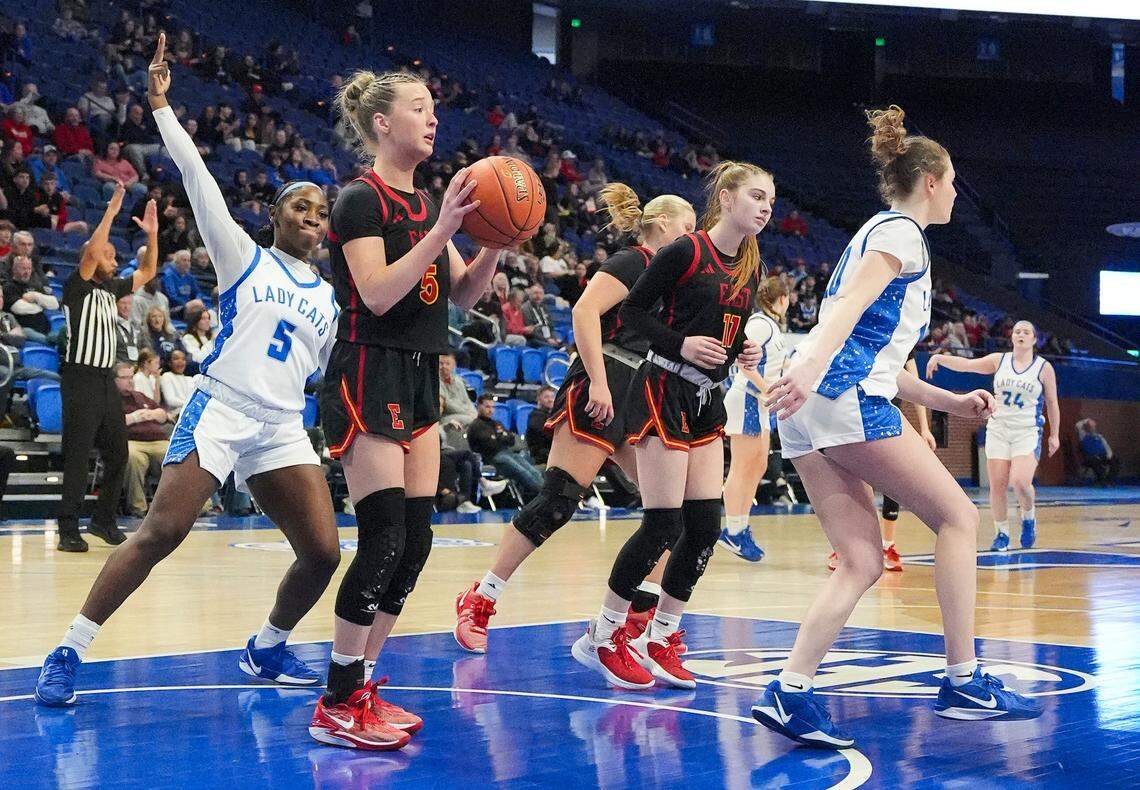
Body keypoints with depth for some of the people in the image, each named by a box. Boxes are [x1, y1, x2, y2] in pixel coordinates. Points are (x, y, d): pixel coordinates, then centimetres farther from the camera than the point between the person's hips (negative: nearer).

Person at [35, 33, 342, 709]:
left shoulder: (329, 298, 18)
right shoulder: (244, 257, 6)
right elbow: (199, 180, -1)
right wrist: (161, 105, -5)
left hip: (282, 427, 5)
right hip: (220, 409, -5)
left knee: (323, 552, -5)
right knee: (161, 533, -16)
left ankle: (268, 649, 21)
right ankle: (69, 654, -7)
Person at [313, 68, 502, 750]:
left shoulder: (427, 202, 15)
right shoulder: (363, 200, -10)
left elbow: (465, 294, 15)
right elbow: (377, 293, -21)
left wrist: (495, 242, -3)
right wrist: (443, 228, -24)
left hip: (419, 379, 9)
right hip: (369, 378, -9)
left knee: (416, 541, 5)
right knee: (385, 540, -12)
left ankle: (361, 687, 14)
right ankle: (336, 708, -4)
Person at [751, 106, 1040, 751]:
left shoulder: (884, 233, 29)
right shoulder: (901, 231, 0)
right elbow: (849, 302, -20)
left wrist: (951, 402, 27)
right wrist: (810, 367, -35)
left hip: (809, 409, 9)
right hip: (848, 400, -9)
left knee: (862, 562, 4)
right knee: (957, 516, 1)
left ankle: (789, 693, -8)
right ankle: (964, 682, 1)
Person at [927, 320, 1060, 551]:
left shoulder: (1044, 368, 1)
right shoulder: (999, 360, 5)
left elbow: (1052, 403, 8)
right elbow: (967, 364, -5)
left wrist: (1054, 435, 8)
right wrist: (940, 358, -21)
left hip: (1027, 432, -3)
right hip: (998, 429, 3)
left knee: (1020, 481, -21)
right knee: (997, 485, -2)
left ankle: (1029, 517, 7)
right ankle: (1002, 534, 12)